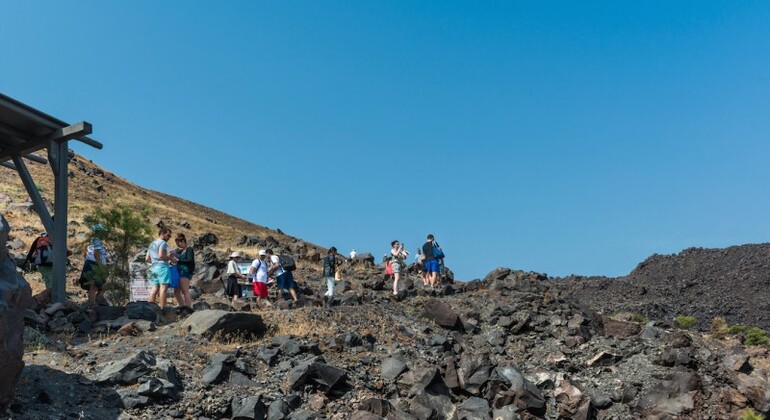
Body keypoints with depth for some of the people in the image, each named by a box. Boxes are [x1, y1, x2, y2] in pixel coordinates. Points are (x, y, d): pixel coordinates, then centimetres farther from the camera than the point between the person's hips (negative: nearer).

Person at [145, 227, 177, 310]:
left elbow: (147, 259, 23)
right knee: (164, 287, -12)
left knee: (155, 288, 6)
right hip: (162, 267, -9)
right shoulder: (162, 243, -4)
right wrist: (171, 258, -6)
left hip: (153, 267, 9)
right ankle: (162, 308, -17)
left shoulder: (151, 244, 24)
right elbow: (161, 255, -17)